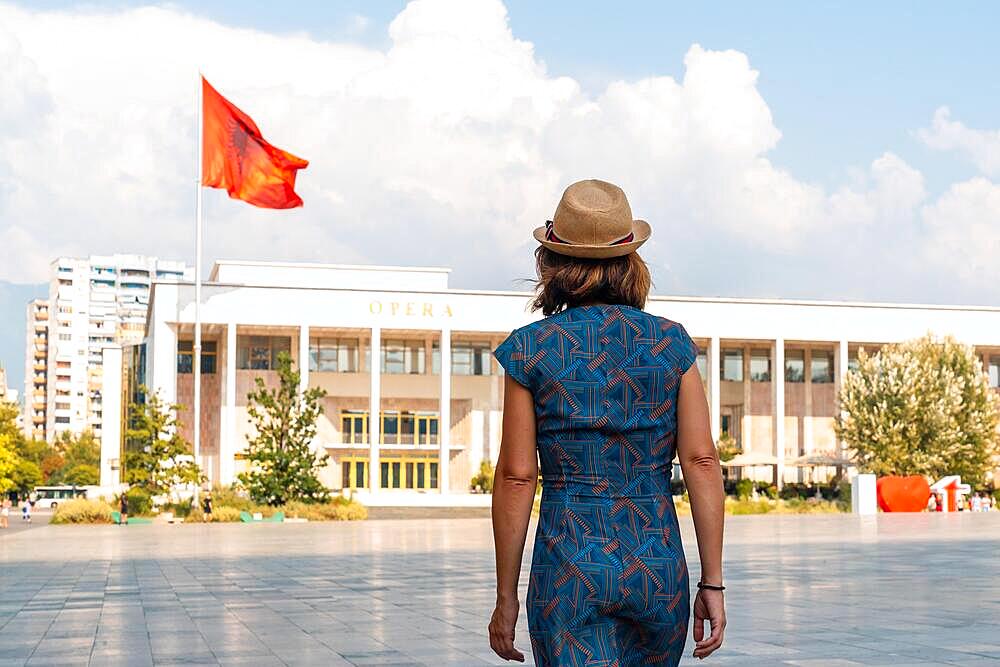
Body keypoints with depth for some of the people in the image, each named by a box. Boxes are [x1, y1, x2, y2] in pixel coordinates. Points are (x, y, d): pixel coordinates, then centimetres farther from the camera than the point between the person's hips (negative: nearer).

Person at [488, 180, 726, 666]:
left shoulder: (530, 349, -3)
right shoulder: (670, 342, 3)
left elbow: (516, 478, -4)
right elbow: (701, 461, -2)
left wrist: (505, 598, 3)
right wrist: (713, 583, 2)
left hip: (568, 567, -3)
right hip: (658, 566, 3)